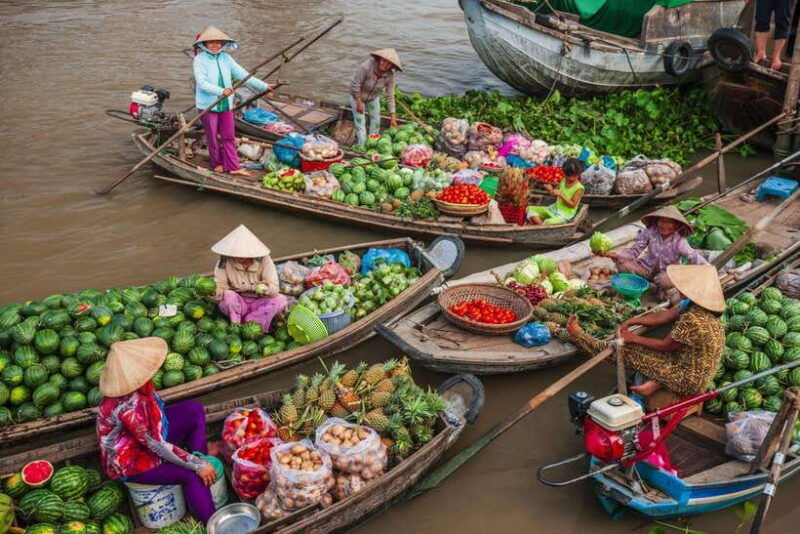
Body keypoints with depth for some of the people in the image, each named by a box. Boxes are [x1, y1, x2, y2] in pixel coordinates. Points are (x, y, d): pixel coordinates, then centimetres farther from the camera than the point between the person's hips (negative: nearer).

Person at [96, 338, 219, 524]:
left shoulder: (135, 384, -14)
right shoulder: (128, 405, -37)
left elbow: (155, 411, 5)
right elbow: (157, 446, -30)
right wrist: (198, 465, -23)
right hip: (128, 463, -8)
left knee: (194, 409, -1)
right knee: (192, 475, -20)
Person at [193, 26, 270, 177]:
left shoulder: (226, 58, 5)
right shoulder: (200, 60, -9)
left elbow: (242, 74, 3)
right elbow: (201, 82, -19)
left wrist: (263, 86, -5)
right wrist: (221, 91, -32)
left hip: (226, 104, 4)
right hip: (208, 104, -4)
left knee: (229, 136, 6)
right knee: (213, 137, 7)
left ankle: (233, 166, 11)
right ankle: (217, 164, 23)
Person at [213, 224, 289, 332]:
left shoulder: (263, 260, -13)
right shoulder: (225, 261, -13)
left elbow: (274, 289, -21)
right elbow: (218, 288, -16)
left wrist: (248, 287, -26)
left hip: (258, 304, 1)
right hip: (237, 304, -1)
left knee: (281, 300, -25)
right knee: (229, 296, -33)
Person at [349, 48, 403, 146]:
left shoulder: (389, 75, -25)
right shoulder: (366, 67, -38)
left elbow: (390, 96, -19)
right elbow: (355, 84, -28)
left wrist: (392, 116, -20)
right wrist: (359, 102, -21)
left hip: (373, 97, 4)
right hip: (357, 95, -4)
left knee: (376, 119, 9)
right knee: (360, 120, -4)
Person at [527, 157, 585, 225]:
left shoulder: (579, 188, -16)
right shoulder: (563, 181, 5)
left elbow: (573, 205, -18)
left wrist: (561, 194, -26)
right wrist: (550, 190, -7)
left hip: (565, 215, -8)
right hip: (555, 208, 8)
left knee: (548, 222, -37)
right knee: (530, 209, -6)